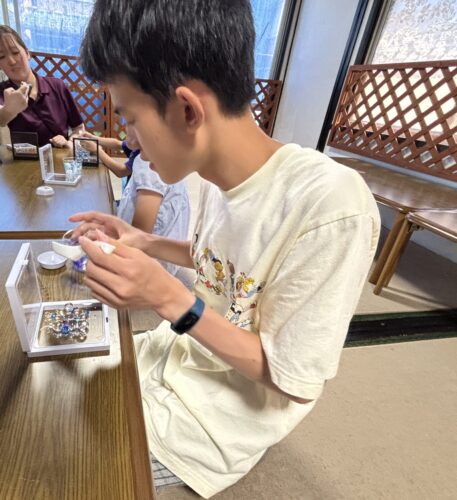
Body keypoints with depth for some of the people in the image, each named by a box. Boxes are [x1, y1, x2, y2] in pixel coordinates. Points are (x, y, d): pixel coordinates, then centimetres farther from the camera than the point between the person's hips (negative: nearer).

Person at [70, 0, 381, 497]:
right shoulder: (216, 173, -9)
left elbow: (297, 384, -24)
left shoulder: (329, 205, -33)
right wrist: (142, 243, -4)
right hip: (184, 351, 6)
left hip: (231, 410, -5)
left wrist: (170, 299, -31)